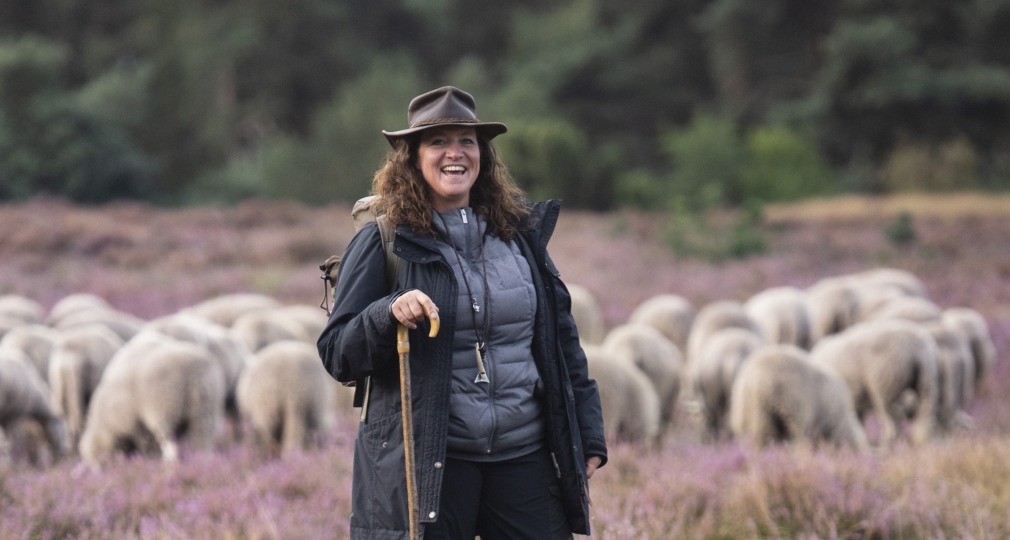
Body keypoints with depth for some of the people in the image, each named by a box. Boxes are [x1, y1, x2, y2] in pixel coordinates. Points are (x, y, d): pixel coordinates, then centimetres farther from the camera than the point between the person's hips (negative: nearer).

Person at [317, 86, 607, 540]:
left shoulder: (521, 235, 12)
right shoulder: (381, 243, 0)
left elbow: (562, 344, 18)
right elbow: (337, 356, -2)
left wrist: (588, 438, 13)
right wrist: (388, 315, -21)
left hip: (525, 456, 3)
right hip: (424, 463, -3)